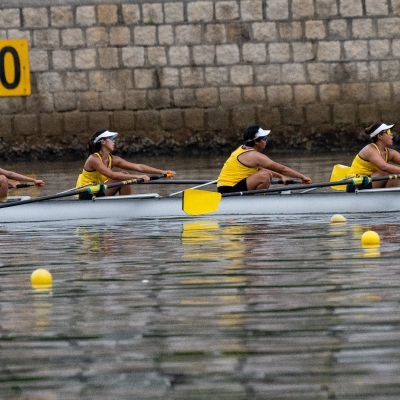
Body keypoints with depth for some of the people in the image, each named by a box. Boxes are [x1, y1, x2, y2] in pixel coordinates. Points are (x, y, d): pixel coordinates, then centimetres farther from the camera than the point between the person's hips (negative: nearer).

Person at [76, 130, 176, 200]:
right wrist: (137, 177, -39)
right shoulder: (94, 159, -19)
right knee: (122, 177, -17)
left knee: (125, 177, -4)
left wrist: (162, 172, -9)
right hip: (86, 197, -8)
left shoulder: (112, 160, 4)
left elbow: (138, 167, -2)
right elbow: (112, 175, -33)